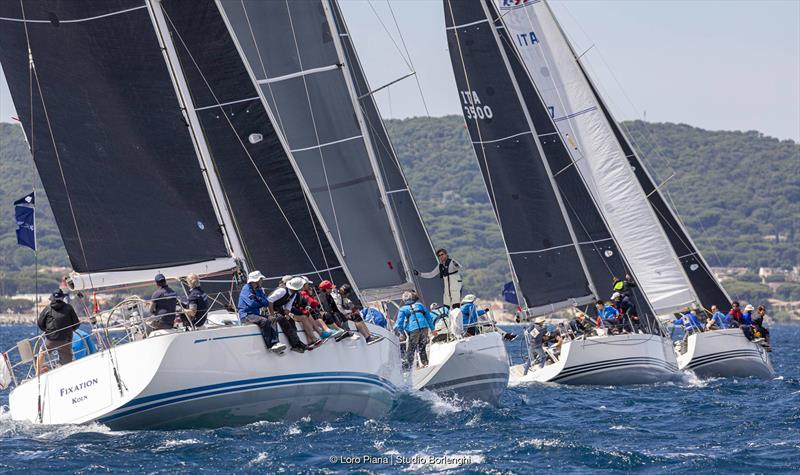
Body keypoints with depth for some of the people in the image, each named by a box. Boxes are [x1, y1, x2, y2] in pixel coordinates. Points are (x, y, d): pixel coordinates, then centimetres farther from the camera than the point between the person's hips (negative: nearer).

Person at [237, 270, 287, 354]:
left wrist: (258, 299, -10)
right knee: (264, 321, -31)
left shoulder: (259, 290, 17)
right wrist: (262, 304, 0)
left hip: (256, 314, 8)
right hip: (246, 315, -8)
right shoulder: (246, 288, -6)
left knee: (272, 319, -17)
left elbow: (266, 303, 8)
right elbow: (251, 303, -18)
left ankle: (275, 342, -33)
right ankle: (270, 346, -27)